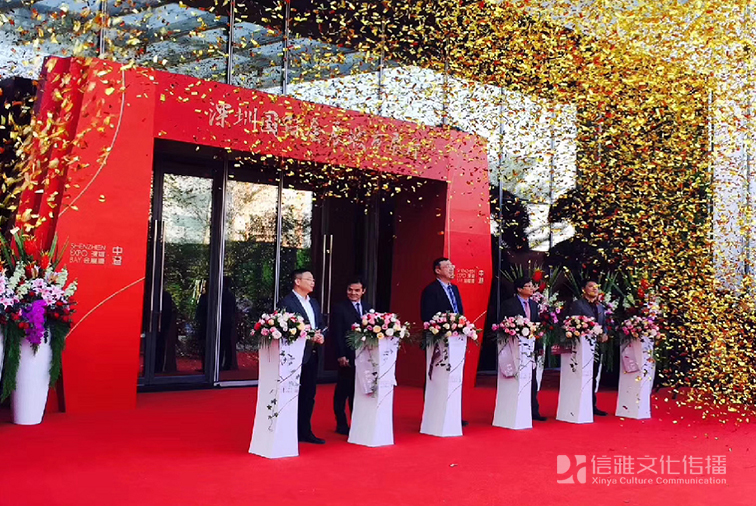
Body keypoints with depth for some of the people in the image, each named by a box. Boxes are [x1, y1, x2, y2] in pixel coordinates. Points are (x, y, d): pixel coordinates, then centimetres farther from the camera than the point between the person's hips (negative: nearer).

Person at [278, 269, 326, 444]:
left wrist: (320, 335, -2)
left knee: (309, 395, 13)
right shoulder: (286, 303, -10)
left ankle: (305, 431, 21)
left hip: (312, 354, 8)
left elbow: (321, 324, 20)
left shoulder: (314, 303, 16)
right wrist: (307, 336, -20)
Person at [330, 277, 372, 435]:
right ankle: (341, 425, 10)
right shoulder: (339, 308, -3)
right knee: (343, 391, 3)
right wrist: (341, 355, -14)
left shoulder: (368, 308, 13)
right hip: (348, 357, -5)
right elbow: (336, 334, -7)